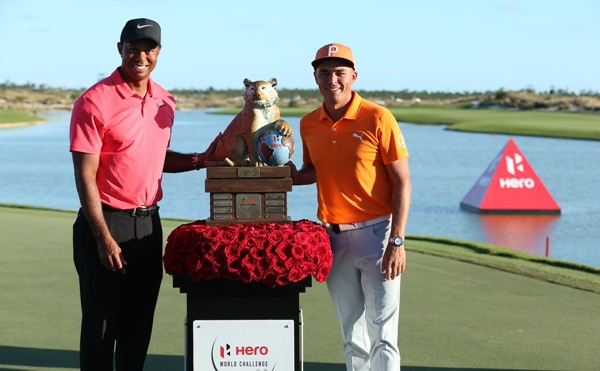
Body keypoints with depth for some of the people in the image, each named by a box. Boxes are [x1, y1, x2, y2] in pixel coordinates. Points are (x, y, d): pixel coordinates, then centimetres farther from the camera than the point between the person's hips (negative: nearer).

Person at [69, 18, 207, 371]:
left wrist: (198, 160, 4)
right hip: (106, 222, -6)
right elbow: (85, 177, -13)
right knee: (102, 324, 1)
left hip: (148, 222, 6)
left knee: (140, 324, 13)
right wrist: (103, 238, -17)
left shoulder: (165, 102, 8)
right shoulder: (95, 102, -12)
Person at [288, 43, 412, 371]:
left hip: (375, 233, -5)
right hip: (333, 236, 5)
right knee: (351, 335, 12)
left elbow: (402, 182, -9)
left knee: (381, 334, -4)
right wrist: (294, 177, -2)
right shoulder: (309, 124, 6)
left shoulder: (377, 119, -9)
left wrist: (397, 241, -16)